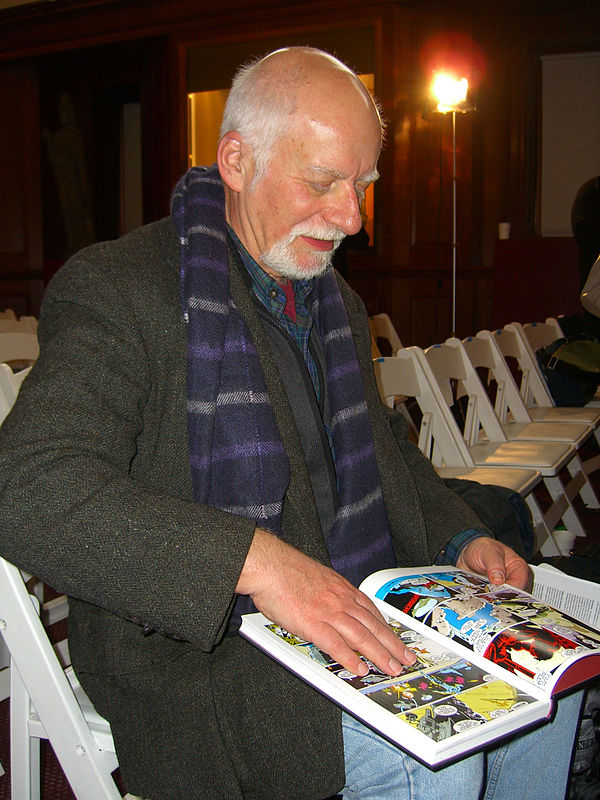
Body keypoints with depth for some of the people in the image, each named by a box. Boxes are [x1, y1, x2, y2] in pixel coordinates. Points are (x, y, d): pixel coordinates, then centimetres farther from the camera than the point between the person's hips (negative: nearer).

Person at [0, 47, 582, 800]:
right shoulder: (117, 288, -15)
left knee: (547, 678, 1)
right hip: (194, 644, -8)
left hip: (350, 608, 8)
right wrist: (257, 560, -37)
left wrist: (462, 538, 5)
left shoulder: (337, 303, 13)